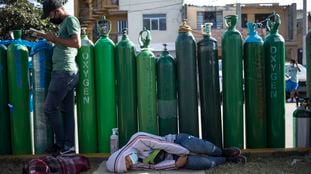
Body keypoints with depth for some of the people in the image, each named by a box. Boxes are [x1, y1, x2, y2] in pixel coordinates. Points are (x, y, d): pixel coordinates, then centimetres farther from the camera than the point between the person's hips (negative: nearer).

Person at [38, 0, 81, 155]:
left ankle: (61, 144, 5)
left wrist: (55, 39, -13)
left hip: (65, 72, -10)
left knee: (50, 108, -5)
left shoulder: (71, 20, -7)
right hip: (64, 72, 10)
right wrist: (49, 38, 15)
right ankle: (69, 146, 12)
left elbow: (77, 43, -19)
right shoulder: (63, 23, 21)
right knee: (66, 110, 9)